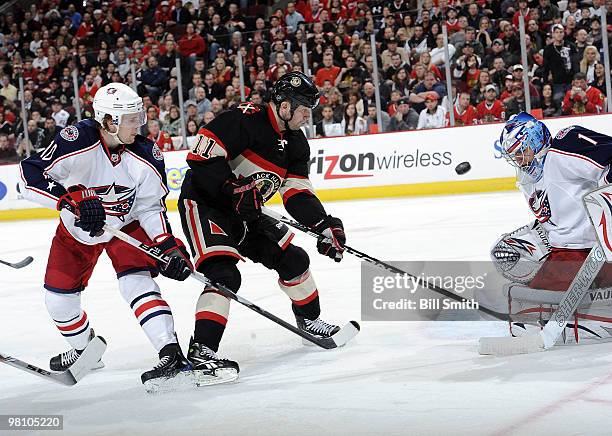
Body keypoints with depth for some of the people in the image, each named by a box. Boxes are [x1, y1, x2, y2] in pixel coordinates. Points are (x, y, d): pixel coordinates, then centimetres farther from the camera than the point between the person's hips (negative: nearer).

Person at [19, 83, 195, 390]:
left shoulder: (146, 156, -22)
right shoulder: (77, 142, -32)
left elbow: (151, 206, -9)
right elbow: (30, 176, -37)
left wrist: (168, 245, -22)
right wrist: (74, 199, -48)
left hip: (126, 225, -1)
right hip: (77, 228, 1)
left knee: (135, 281, -24)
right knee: (58, 298, 4)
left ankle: (172, 355, -31)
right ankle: (83, 348, 34)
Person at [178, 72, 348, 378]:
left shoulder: (295, 143, 5)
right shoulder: (245, 120, -22)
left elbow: (297, 194, 5)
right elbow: (202, 156, -27)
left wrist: (326, 225, -9)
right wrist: (233, 191, -29)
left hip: (243, 212, 9)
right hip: (203, 203, -9)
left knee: (293, 260, 13)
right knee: (224, 275, -25)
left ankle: (309, 321, 35)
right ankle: (201, 351, -27)